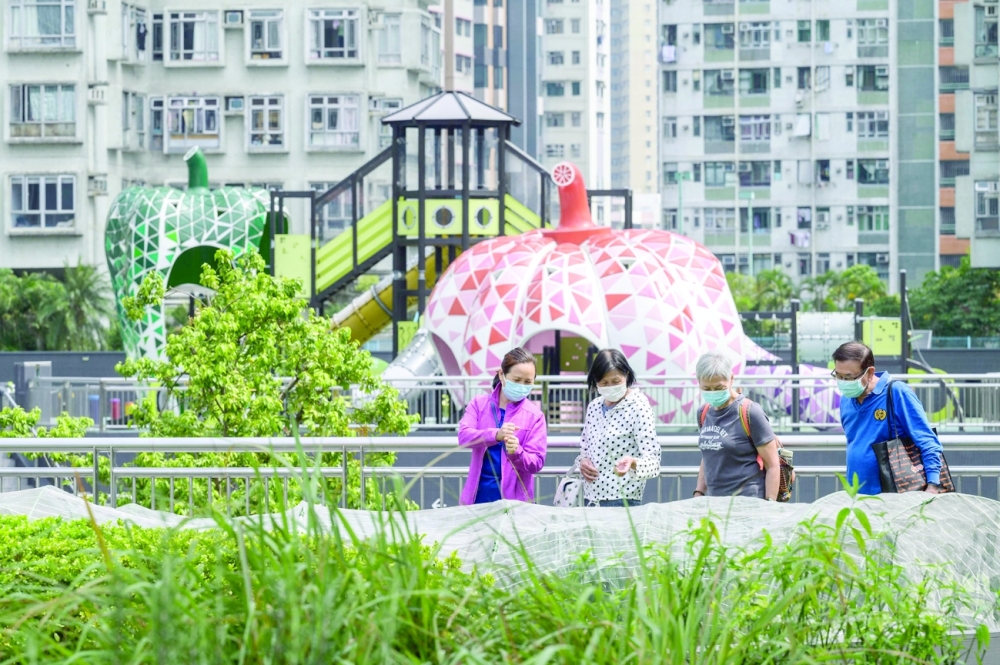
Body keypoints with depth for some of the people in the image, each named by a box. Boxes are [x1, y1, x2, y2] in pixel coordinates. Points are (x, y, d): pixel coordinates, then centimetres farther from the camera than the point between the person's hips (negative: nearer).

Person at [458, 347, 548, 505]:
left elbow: (536, 462, -5)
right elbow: (464, 436, -13)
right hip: (479, 493, 1)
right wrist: (496, 434, -31)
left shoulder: (534, 415, 0)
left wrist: (516, 453, -27)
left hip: (514, 498, -1)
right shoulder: (479, 403, 3)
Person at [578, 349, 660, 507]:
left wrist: (632, 462, -37)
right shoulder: (594, 407, 8)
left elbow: (652, 462, -16)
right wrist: (583, 461, 1)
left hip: (622, 500, -6)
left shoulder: (639, 408, -10)